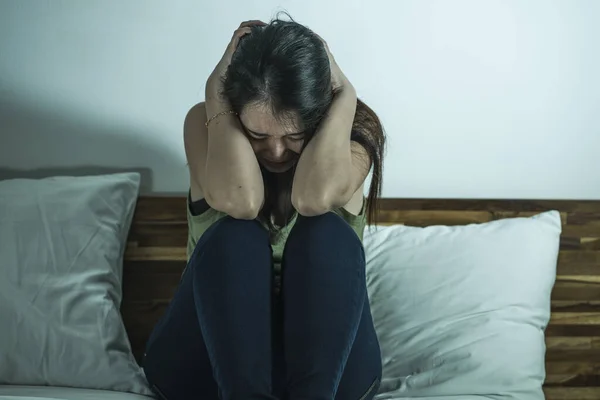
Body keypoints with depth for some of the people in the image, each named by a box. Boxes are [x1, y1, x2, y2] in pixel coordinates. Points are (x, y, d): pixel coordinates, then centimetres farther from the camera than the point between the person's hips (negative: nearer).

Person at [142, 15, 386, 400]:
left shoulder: (353, 133, -8)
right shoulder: (205, 122, -8)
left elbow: (314, 196, -33)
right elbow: (238, 199, -31)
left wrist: (344, 93, -21)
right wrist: (217, 91, -21)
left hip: (329, 364, 0)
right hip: (212, 358, 0)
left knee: (326, 232, -28)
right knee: (232, 234, -29)